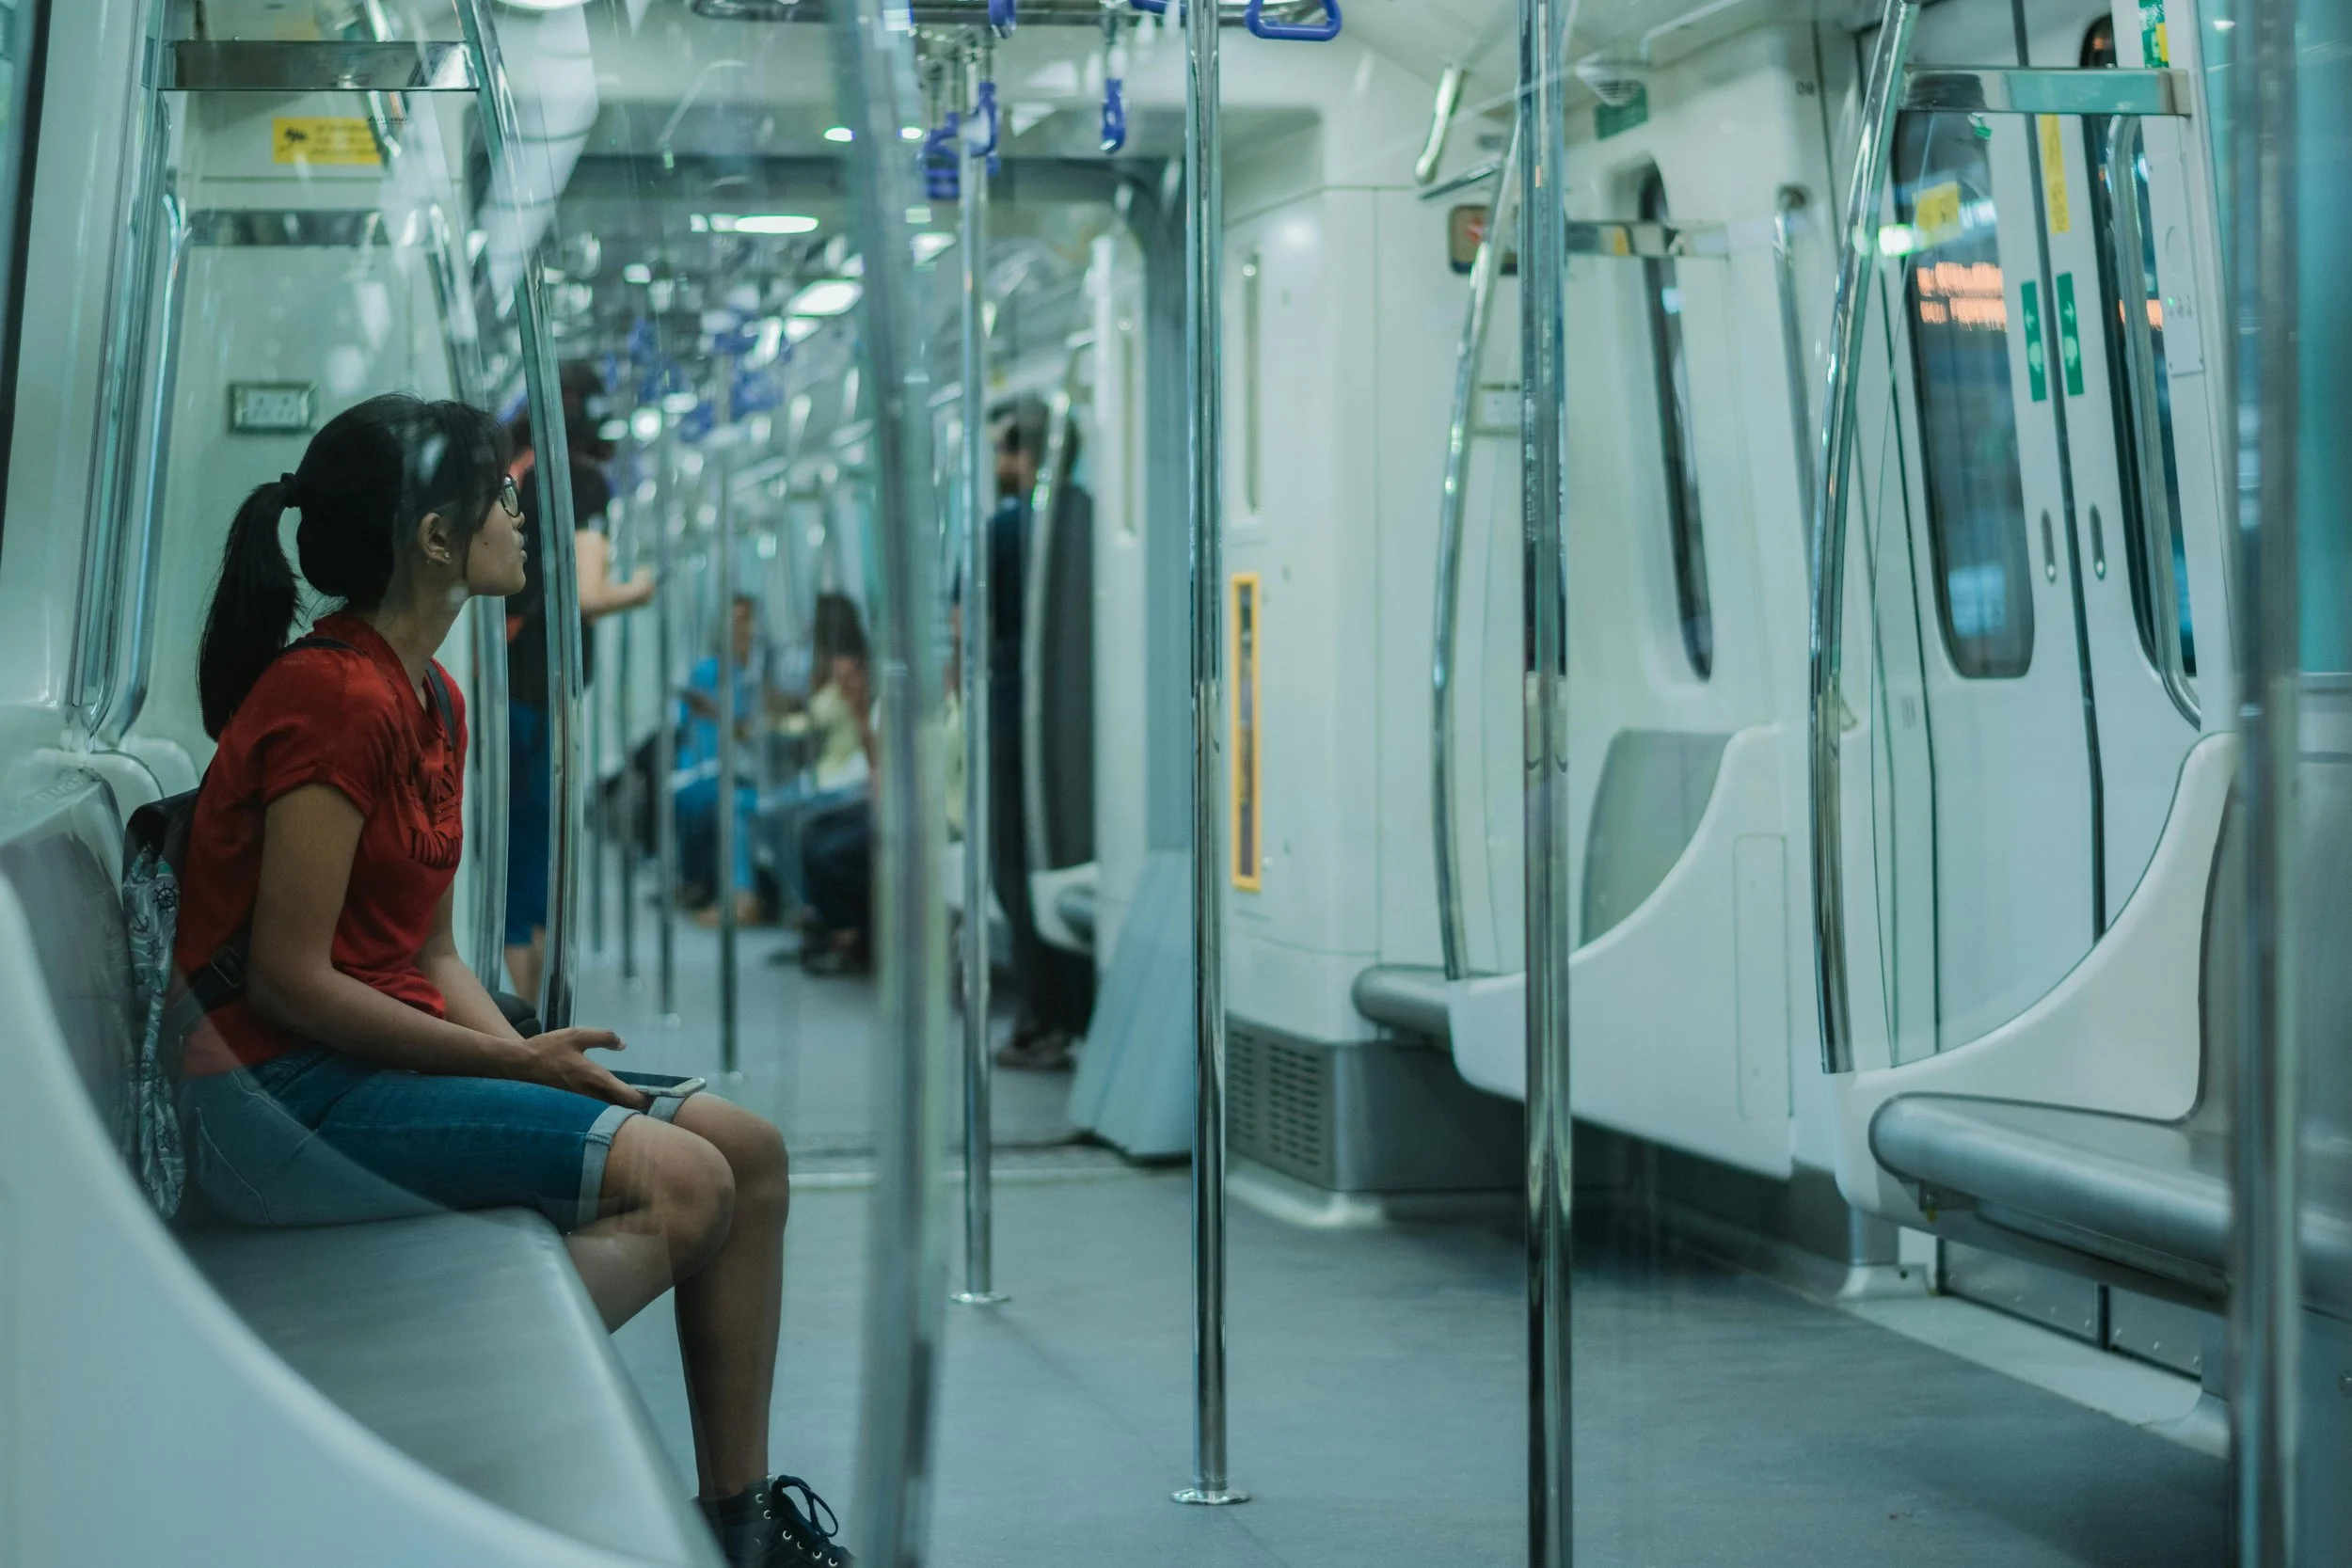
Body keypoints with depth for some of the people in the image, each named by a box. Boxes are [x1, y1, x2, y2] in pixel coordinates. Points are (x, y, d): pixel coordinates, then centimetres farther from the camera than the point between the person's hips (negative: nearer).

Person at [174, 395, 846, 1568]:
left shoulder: (430, 700, 13)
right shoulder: (335, 697, -17)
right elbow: (287, 979, -20)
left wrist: (524, 1053, -3)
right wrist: (511, 1061, -15)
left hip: (389, 1052, 10)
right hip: (280, 1092, -10)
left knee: (746, 1150, 2)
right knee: (679, 1180, -22)